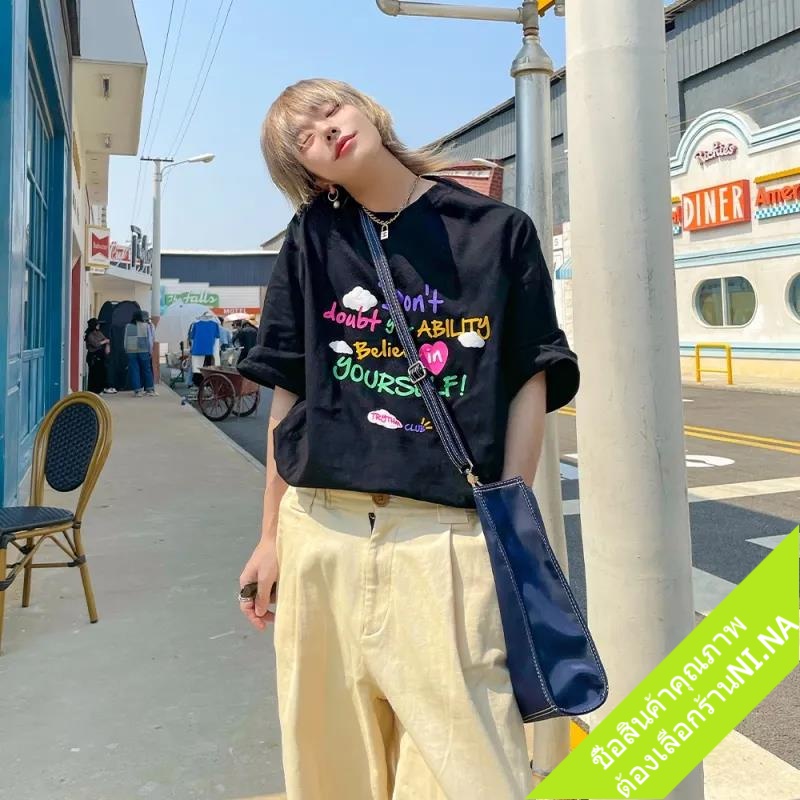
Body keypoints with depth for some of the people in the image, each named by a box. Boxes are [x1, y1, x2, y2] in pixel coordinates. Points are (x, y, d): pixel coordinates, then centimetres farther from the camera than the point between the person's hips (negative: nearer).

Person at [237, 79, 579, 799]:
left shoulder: (499, 231, 3)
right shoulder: (314, 239, 9)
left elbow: (530, 384, 4)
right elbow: (289, 394, 10)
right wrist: (273, 535, 10)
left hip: (447, 538, -2)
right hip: (322, 534, 3)